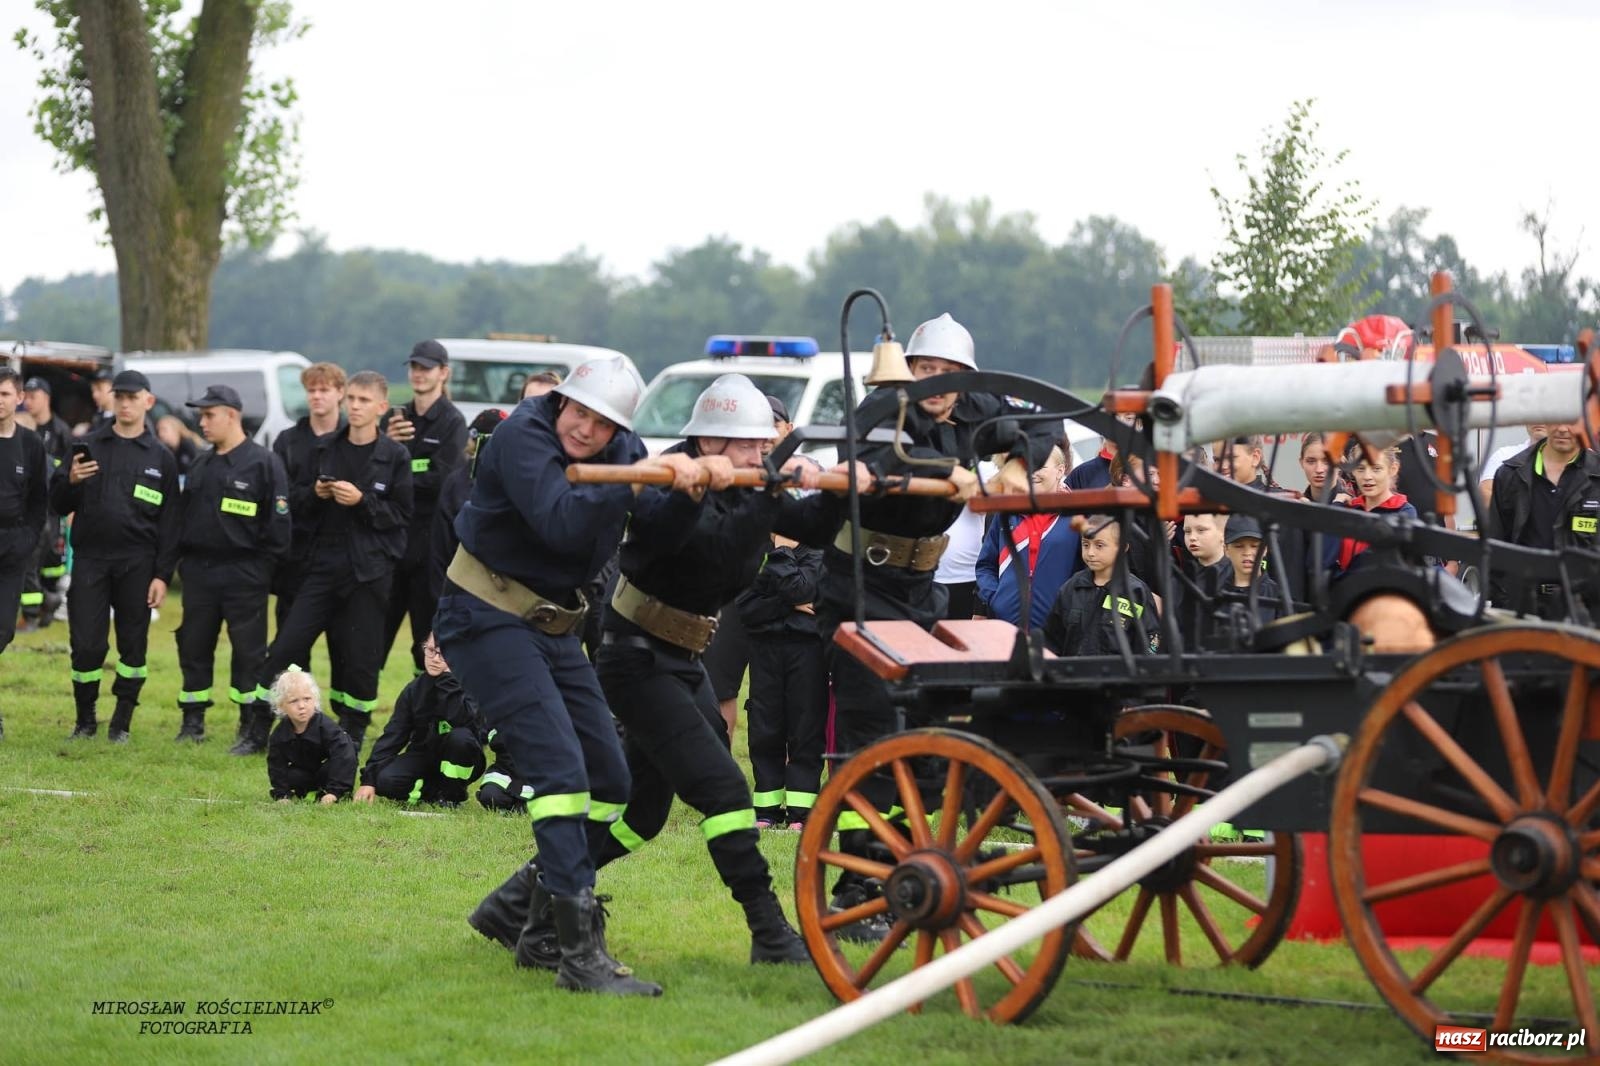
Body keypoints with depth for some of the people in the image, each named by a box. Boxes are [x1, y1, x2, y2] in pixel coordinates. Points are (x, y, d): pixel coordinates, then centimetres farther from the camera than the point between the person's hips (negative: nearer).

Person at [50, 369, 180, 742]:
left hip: (137, 564, 0)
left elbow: (169, 522, 4)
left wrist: (162, 575, -3)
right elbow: (59, 504, 7)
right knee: (86, 644, -3)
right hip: (89, 560, 0)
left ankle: (121, 723, 14)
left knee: (133, 645, 3)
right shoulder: (89, 445, 8)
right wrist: (71, 481, -15)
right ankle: (85, 720, 13)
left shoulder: (161, 458, 6)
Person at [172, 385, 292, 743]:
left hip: (243, 575, -6)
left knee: (249, 652, -3)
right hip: (199, 572, 6)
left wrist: (264, 568, -11)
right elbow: (184, 514, 20)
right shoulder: (201, 465, 14)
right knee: (194, 647, 9)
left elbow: (278, 522, -8)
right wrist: (183, 559, 11)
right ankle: (193, 722, 17)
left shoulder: (263, 463, -6)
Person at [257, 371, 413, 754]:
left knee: (359, 658, 0)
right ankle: (259, 730, 8)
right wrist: (316, 495, -7)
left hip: (369, 569, -3)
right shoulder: (325, 448, 8)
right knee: (286, 649, -3)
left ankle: (352, 733, 15)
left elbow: (402, 514, -4)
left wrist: (362, 501, -16)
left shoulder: (395, 456, -2)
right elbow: (302, 506, 15)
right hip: (325, 562, 3)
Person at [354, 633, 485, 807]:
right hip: (423, 756, 2)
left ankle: (452, 794, -10)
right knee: (386, 781, -27)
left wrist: (447, 677, -31)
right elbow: (393, 734, -6)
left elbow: (461, 720, -35)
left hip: (457, 764, -2)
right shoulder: (414, 690, -3)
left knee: (460, 737, -37)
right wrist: (369, 779, -16)